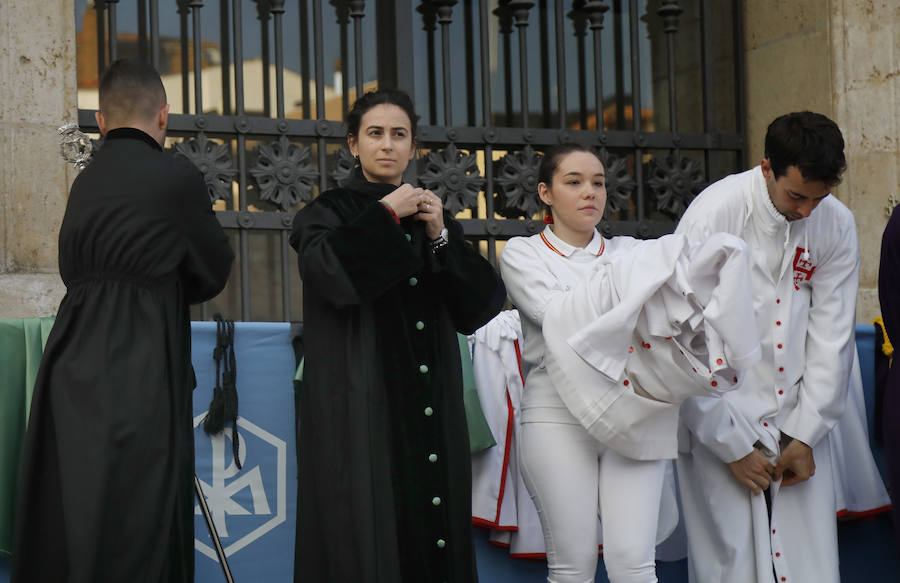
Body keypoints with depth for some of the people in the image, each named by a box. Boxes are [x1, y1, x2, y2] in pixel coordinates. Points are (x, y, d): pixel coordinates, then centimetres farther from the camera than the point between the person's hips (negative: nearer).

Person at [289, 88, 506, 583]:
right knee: (369, 536, -9)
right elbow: (331, 274, -19)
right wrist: (386, 214, -11)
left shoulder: (433, 218, 17)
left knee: (432, 537, -1)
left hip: (431, 414, 4)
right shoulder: (330, 213, 4)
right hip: (359, 410, -4)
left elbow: (483, 305, 6)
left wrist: (440, 238, -5)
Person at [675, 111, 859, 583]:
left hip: (799, 420, 4)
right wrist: (732, 446, -10)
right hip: (722, 420, -4)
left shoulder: (836, 225, -2)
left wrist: (806, 434, 0)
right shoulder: (712, 216, -14)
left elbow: (831, 337, 4)